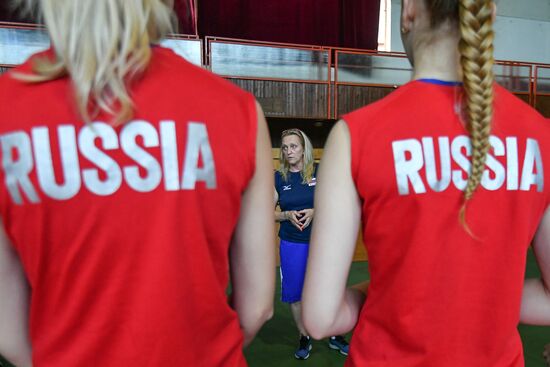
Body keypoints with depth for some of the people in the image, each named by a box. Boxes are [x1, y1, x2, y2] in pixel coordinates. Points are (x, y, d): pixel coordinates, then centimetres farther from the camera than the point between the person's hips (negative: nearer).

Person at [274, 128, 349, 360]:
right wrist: (287, 215, -16)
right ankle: (304, 338, 31)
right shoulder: (278, 177, -1)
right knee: (294, 293, 9)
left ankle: (335, 337, 32)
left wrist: (315, 211, -17)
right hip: (291, 244, 1)